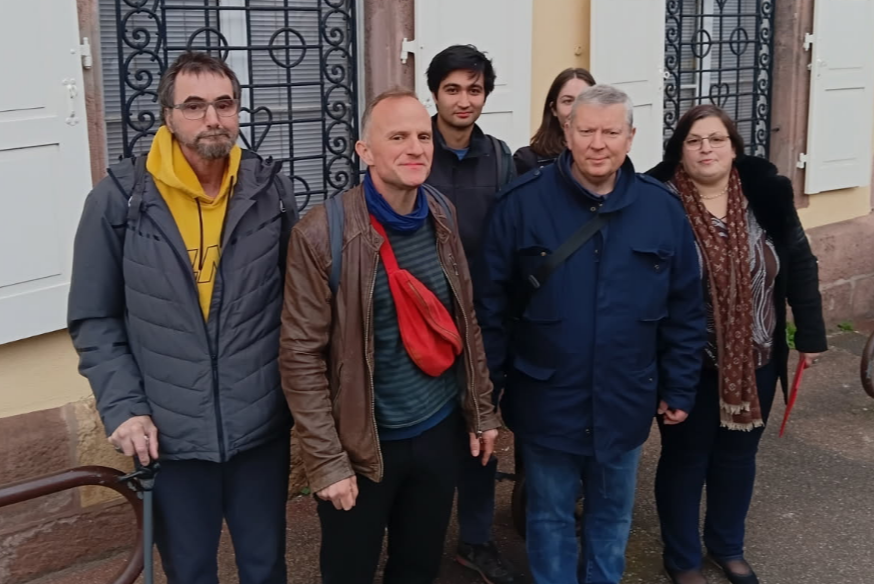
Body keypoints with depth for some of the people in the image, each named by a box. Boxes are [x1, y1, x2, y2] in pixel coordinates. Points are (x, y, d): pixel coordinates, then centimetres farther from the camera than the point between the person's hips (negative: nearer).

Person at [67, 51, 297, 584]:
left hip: (262, 426, 1)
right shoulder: (119, 200, -9)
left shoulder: (272, 190, -3)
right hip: (170, 435, -1)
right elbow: (95, 320, -3)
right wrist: (123, 408, -10)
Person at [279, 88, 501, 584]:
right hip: (362, 444, -4)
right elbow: (301, 357, -16)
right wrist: (327, 461, -16)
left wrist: (482, 410, 9)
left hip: (440, 430, 5)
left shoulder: (443, 215, -1)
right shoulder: (323, 234, -19)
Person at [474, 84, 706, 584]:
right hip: (547, 401, -2)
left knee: (613, 514, 21)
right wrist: (489, 384, -5)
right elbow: (491, 301, -7)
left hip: (624, 403, 3)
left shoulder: (663, 208, -4)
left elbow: (685, 310, 3)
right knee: (550, 515, 15)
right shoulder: (523, 202, -12)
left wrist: (680, 388, 4)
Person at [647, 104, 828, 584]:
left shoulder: (766, 193, -5)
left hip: (754, 359, 4)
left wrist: (811, 333, 5)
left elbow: (799, 264, 4)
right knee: (685, 458, 11)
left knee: (738, 455, 18)